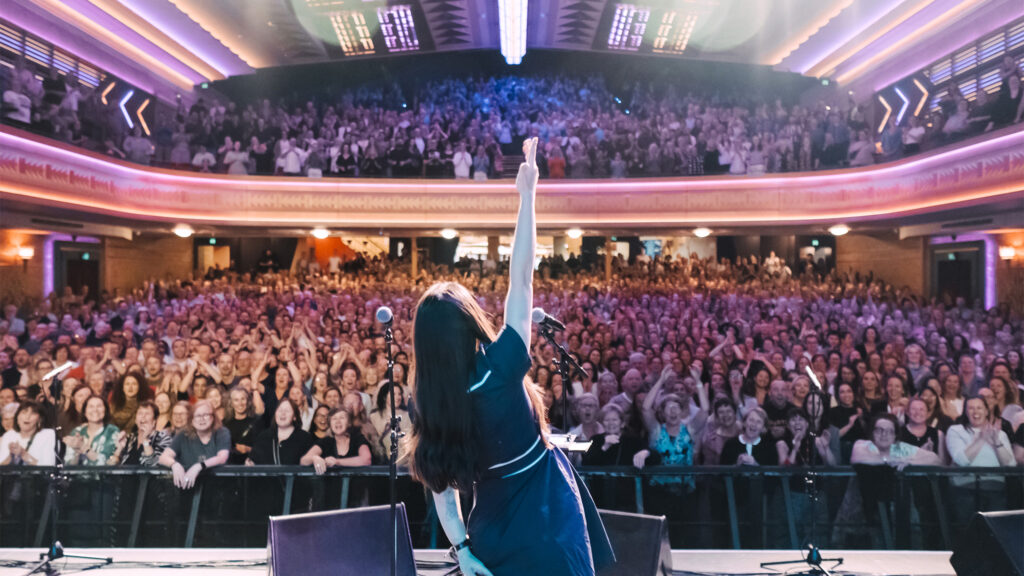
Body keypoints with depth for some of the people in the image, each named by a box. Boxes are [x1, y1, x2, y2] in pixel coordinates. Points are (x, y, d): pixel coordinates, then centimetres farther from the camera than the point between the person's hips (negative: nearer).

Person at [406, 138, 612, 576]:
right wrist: (527, 195, -15)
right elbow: (521, 279, -20)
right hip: (548, 529, -4)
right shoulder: (500, 369, -24)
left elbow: (442, 488, -7)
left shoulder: (431, 409, -11)